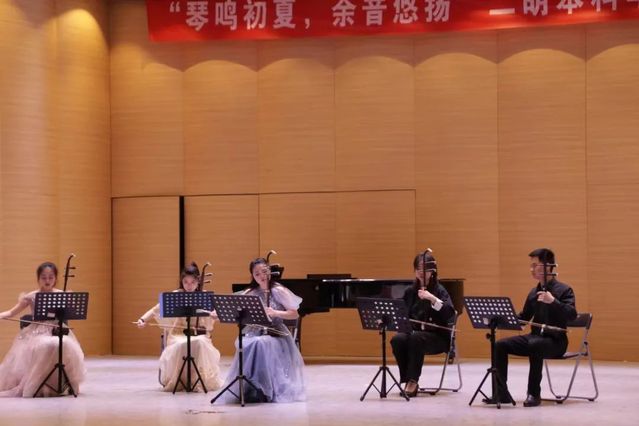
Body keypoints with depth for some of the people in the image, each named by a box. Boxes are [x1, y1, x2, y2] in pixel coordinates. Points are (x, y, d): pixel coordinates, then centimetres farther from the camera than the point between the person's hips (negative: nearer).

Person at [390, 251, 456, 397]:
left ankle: (413, 381, -26)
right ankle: (407, 380, -17)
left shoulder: (439, 290, -4)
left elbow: (450, 314, -19)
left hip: (437, 337, -4)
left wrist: (433, 299, -29)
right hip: (413, 332, 4)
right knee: (397, 339, -29)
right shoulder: (410, 291, 11)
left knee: (416, 338, -37)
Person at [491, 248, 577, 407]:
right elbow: (523, 317, 21)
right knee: (500, 345, -12)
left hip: (555, 340, -7)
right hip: (535, 336, 7)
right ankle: (502, 392, -9)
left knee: (534, 345, -39)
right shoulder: (534, 292, 13)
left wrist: (553, 301, -36)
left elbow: (572, 315, -22)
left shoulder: (564, 290, -7)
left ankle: (534, 394, -28)